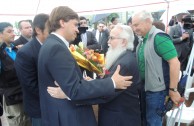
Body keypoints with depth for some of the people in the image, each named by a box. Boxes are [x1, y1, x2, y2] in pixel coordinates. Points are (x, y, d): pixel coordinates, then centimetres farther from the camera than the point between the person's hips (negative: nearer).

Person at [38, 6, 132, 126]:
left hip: (60, 114, 10)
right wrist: (112, 83, -22)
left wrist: (83, 81, 9)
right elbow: (74, 90, -27)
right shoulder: (56, 48, -23)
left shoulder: (51, 45, 8)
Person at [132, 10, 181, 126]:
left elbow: (175, 62, -23)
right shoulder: (144, 40, 8)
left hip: (156, 89, -8)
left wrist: (173, 90, -21)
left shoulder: (159, 37, -18)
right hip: (144, 87, 8)